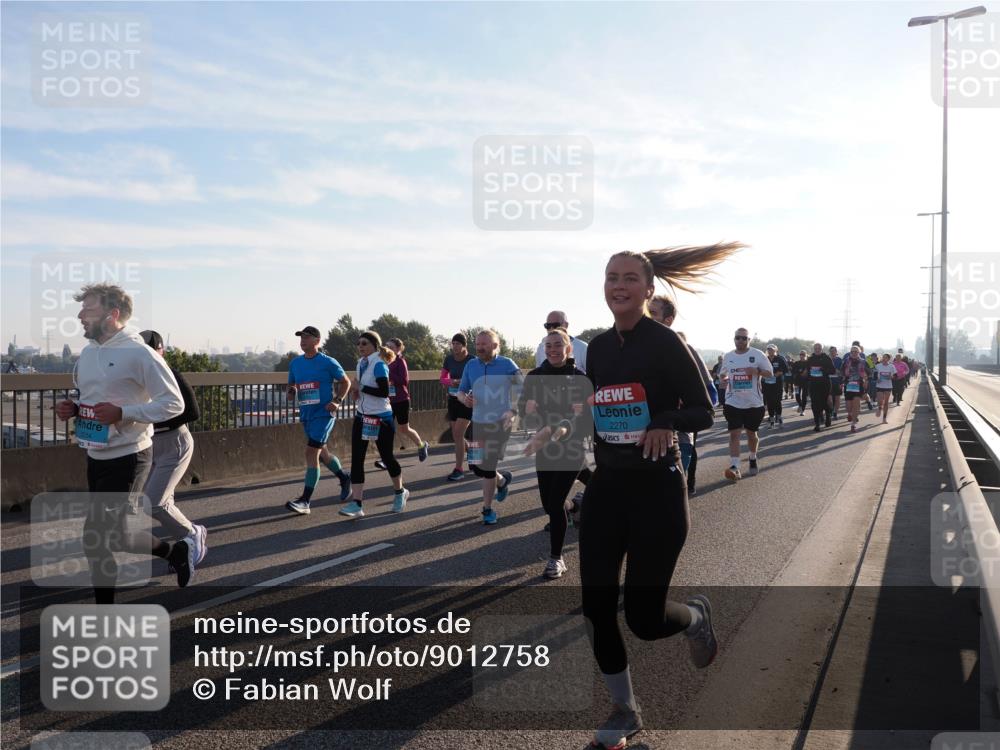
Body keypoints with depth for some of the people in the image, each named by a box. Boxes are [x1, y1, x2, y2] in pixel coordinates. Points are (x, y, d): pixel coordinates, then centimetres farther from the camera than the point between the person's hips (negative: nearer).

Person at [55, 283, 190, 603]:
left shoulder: (138, 352, -16)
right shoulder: (87, 353, 8)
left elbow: (174, 403, -18)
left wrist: (123, 413, -25)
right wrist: (71, 409, 1)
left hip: (127, 457, -8)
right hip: (96, 456, 8)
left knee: (96, 537, -8)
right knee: (103, 536, 12)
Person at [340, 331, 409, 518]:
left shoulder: (379, 365, -15)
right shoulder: (361, 364, 9)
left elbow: (384, 391, -24)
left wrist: (361, 388, -19)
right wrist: (356, 392, 4)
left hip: (381, 418, -7)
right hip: (362, 417, 7)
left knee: (386, 456, 6)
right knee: (356, 459, -3)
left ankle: (400, 492, 31)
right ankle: (356, 504, -4)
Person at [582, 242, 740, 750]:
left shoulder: (665, 343, -10)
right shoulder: (597, 347, 7)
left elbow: (703, 412, -9)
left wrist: (667, 422, -27)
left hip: (657, 489, -5)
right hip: (606, 485, 6)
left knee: (643, 617, -3)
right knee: (596, 606, 4)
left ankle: (695, 616, 36)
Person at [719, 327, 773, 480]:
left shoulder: (758, 354, -4)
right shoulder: (728, 357, 5)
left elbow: (770, 373, -2)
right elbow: (723, 374, 18)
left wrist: (756, 371, -21)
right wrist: (724, 380, -6)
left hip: (754, 403, -1)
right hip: (733, 402, 1)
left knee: (751, 434, 13)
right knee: (734, 434, -9)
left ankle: (753, 459, 38)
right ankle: (734, 467, -13)